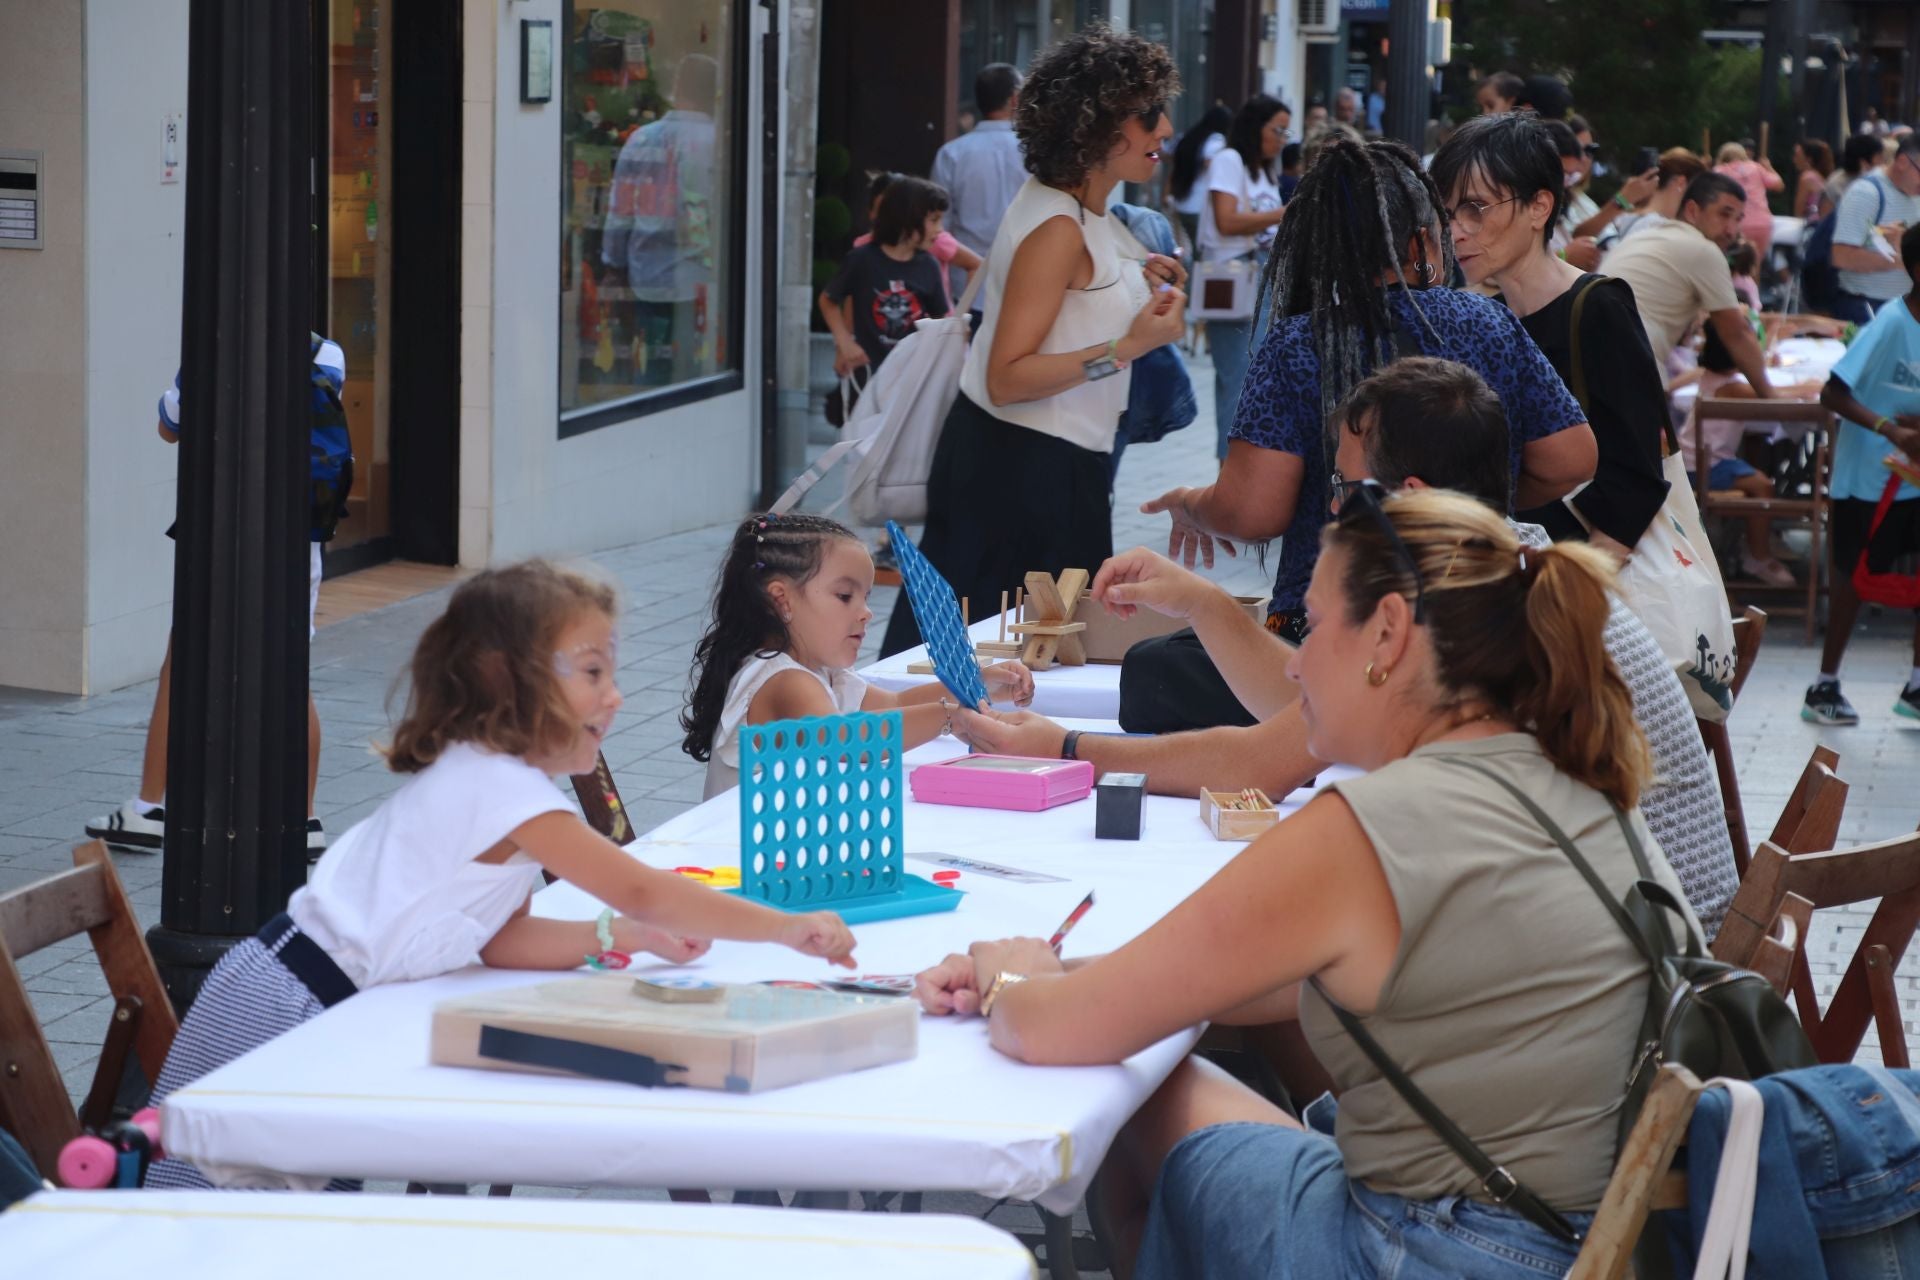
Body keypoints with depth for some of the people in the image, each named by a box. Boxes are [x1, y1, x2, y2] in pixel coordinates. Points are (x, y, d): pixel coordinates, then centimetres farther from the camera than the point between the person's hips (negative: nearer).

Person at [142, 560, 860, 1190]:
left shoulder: (483, 777, 13)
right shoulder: (503, 786, -19)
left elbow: (502, 939, 11)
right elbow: (639, 889, -21)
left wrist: (619, 936, -1)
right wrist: (786, 928, -18)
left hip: (322, 1007, 10)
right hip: (284, 1008, -10)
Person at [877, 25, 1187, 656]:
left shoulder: (1074, 213, 10)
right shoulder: (1058, 229, -20)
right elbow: (1007, 378, -24)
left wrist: (1130, 285, 13)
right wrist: (1128, 346, -30)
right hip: (1027, 469, -10)